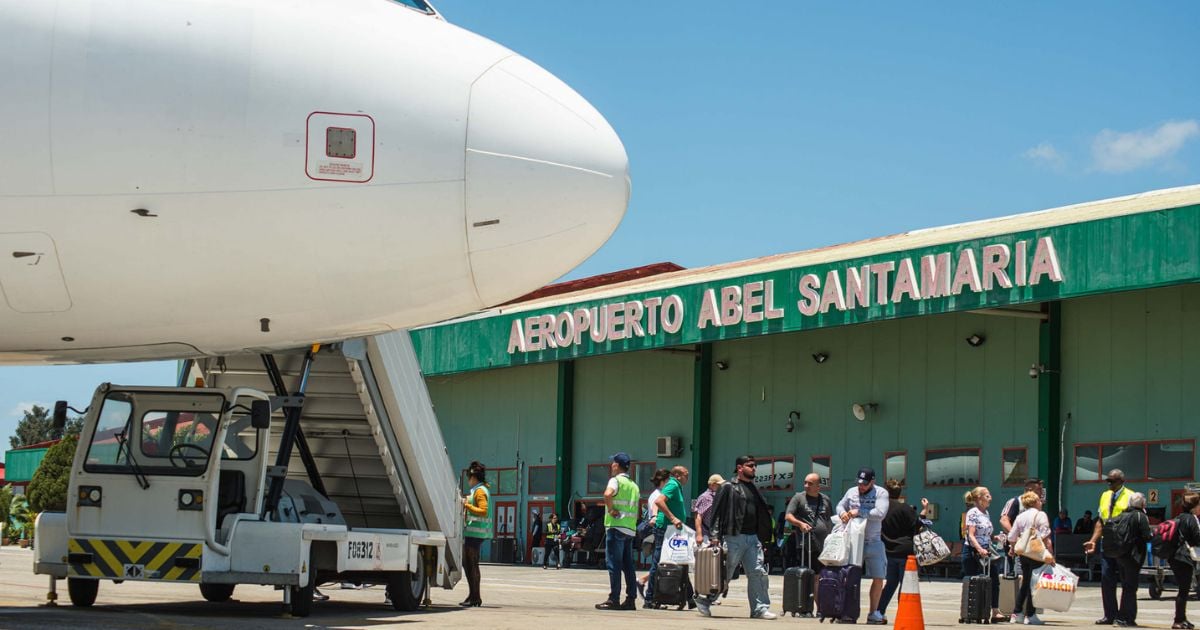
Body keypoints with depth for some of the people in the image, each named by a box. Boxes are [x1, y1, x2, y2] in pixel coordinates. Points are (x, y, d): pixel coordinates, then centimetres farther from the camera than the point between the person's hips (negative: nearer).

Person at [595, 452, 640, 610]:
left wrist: (611, 510, -15)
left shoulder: (616, 480, -5)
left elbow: (608, 494, -27)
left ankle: (614, 599, -10)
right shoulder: (634, 485, 20)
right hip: (631, 529, 7)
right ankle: (631, 599, 6)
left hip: (616, 526, -7)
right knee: (628, 565, 8)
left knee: (614, 564, -7)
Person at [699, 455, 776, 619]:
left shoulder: (753, 490, 19)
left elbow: (762, 515, 22)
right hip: (734, 538, -7)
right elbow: (717, 512, -9)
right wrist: (716, 536, -15)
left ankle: (760, 608, 1)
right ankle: (704, 600, 15)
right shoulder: (729, 488, -4)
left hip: (753, 538, 7)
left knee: (758, 573, -1)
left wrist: (763, 538, 15)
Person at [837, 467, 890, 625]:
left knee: (878, 579, 2)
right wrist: (842, 513, -5)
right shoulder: (851, 492, 6)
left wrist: (859, 512, -19)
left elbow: (880, 513, -19)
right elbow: (840, 505, 19)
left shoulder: (881, 493, -6)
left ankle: (873, 613, 12)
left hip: (873, 542, -1)